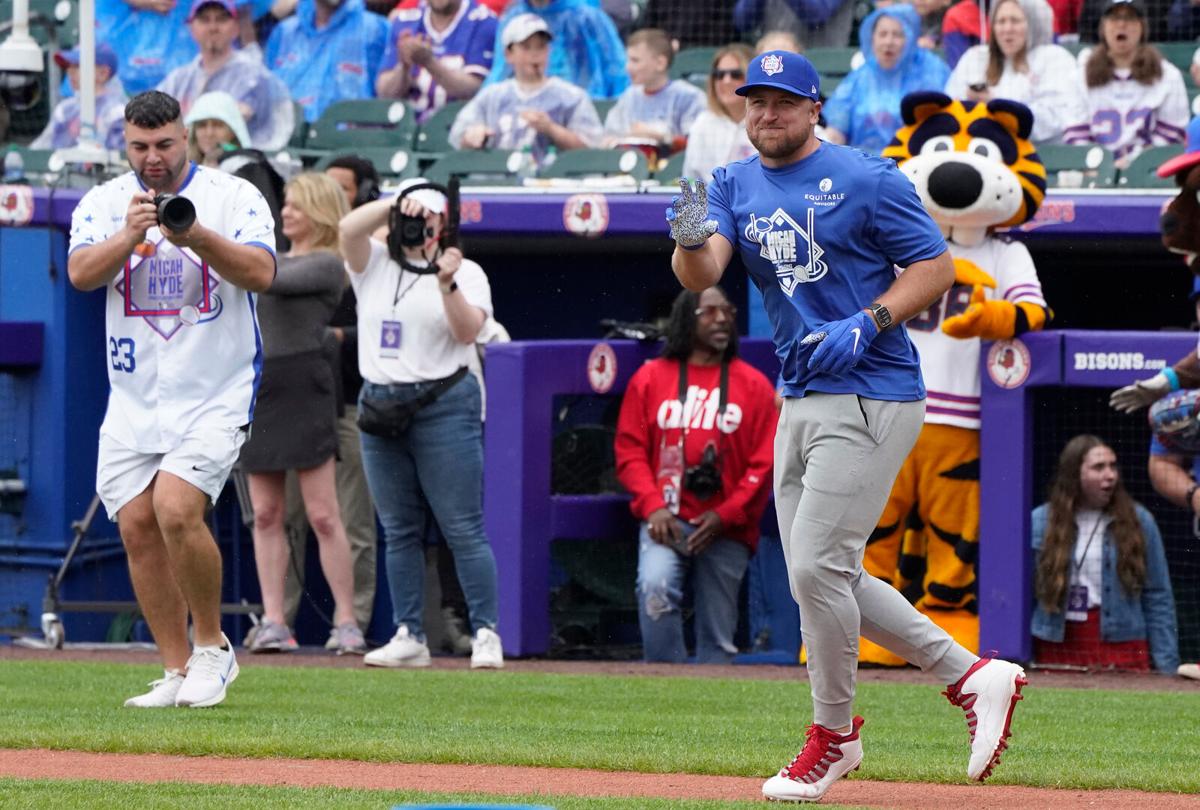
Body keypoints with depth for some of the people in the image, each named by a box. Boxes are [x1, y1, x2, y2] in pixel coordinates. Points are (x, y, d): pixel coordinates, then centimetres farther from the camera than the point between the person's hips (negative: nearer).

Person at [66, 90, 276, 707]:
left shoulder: (233, 197, -2)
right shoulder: (104, 204, 6)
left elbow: (261, 273, -16)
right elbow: (81, 274, -10)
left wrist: (197, 237, -30)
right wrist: (131, 235, -27)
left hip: (214, 395, -4)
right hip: (133, 397, 4)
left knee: (176, 508, -22)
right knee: (137, 527, 0)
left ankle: (212, 649, -4)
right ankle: (178, 672, 10)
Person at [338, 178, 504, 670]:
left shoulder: (466, 272, 4)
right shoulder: (374, 265, 11)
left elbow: (468, 330, -11)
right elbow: (349, 229, -8)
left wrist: (447, 286, -26)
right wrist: (393, 204, -18)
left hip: (443, 405, -4)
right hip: (380, 406, 4)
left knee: (463, 528, -7)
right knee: (399, 531, 7)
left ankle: (485, 634, -7)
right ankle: (408, 637, 11)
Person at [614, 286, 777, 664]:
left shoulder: (754, 385, 8)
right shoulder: (650, 378, 8)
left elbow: (765, 462, 3)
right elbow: (630, 450, 5)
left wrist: (725, 516, -8)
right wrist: (653, 507, -10)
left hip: (726, 529, 1)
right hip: (666, 520, -1)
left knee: (718, 633, 0)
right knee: (655, 587, -27)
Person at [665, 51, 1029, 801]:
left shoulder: (866, 180, -8)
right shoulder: (735, 186, 9)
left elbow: (937, 266, -7)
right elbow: (702, 274, -7)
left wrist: (866, 325, -20)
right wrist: (693, 241, -30)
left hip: (873, 397, -8)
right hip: (802, 400, 8)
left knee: (816, 567, -11)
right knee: (822, 576, 10)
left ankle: (834, 733, 6)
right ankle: (975, 677, 20)